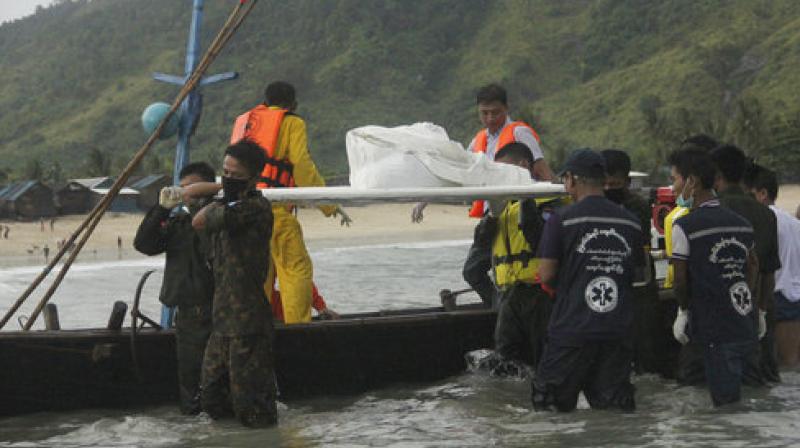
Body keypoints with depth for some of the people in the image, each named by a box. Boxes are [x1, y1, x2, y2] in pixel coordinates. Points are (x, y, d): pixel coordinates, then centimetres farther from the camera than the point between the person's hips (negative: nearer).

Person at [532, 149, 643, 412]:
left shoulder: (561, 220, -7)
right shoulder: (631, 223, 6)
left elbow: (546, 275, -7)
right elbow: (637, 274, 15)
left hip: (572, 329, -4)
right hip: (619, 331, 4)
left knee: (551, 410, 5)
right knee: (614, 406, 9)